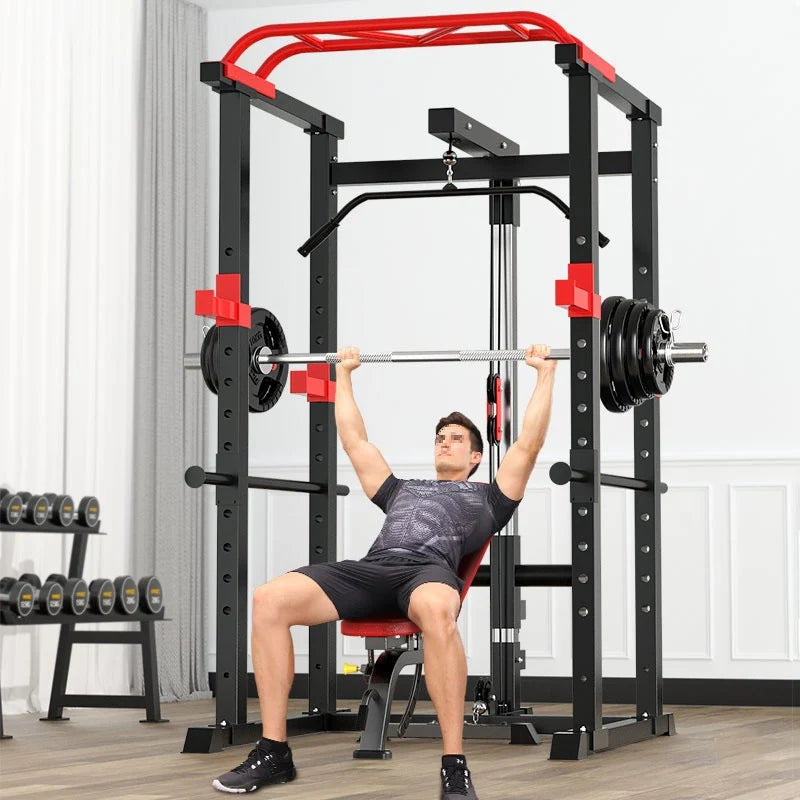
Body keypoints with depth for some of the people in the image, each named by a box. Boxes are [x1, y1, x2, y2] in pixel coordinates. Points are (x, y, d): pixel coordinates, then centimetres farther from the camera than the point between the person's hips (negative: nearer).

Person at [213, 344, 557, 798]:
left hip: (430, 569, -4)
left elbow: (529, 444, 25)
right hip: (371, 568, 4)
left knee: (436, 610, -47)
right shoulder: (400, 490, 41)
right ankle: (273, 753, -22)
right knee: (269, 600, -24)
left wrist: (545, 373, 27)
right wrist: (343, 374, 51)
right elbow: (355, 440, 47)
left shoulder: (488, 498, 30)